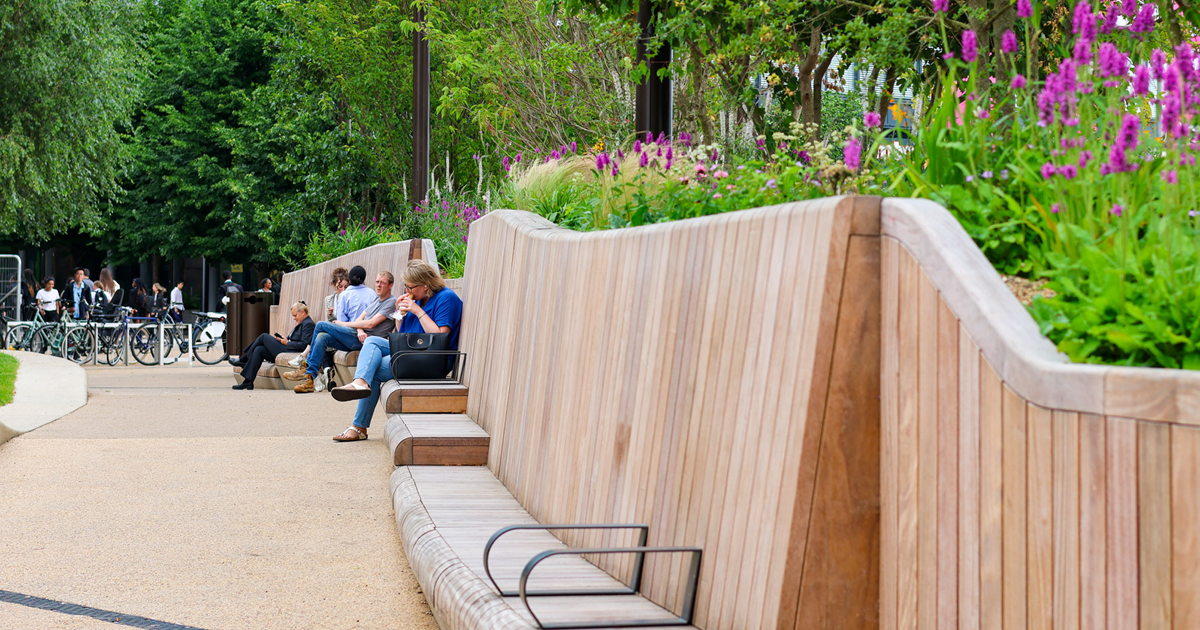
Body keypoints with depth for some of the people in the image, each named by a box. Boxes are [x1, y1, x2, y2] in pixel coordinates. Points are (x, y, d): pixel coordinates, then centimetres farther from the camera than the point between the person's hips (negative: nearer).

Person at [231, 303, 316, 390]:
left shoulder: (308, 324, -9)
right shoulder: (301, 324, 23)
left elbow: (303, 344, -19)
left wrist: (287, 343, -14)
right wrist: (283, 339, 5)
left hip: (290, 353, -10)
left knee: (264, 337, -6)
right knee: (259, 350, -2)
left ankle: (243, 360, 8)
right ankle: (248, 382, -5)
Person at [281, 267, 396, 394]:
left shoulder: (391, 303, -5)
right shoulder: (376, 299, 23)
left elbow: (370, 324, -12)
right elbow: (360, 318, 15)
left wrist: (344, 324, -3)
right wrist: (360, 330, -10)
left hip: (364, 340, -8)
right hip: (358, 336, 8)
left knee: (321, 325, -12)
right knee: (322, 337, -11)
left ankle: (307, 368, -5)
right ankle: (309, 379, -13)